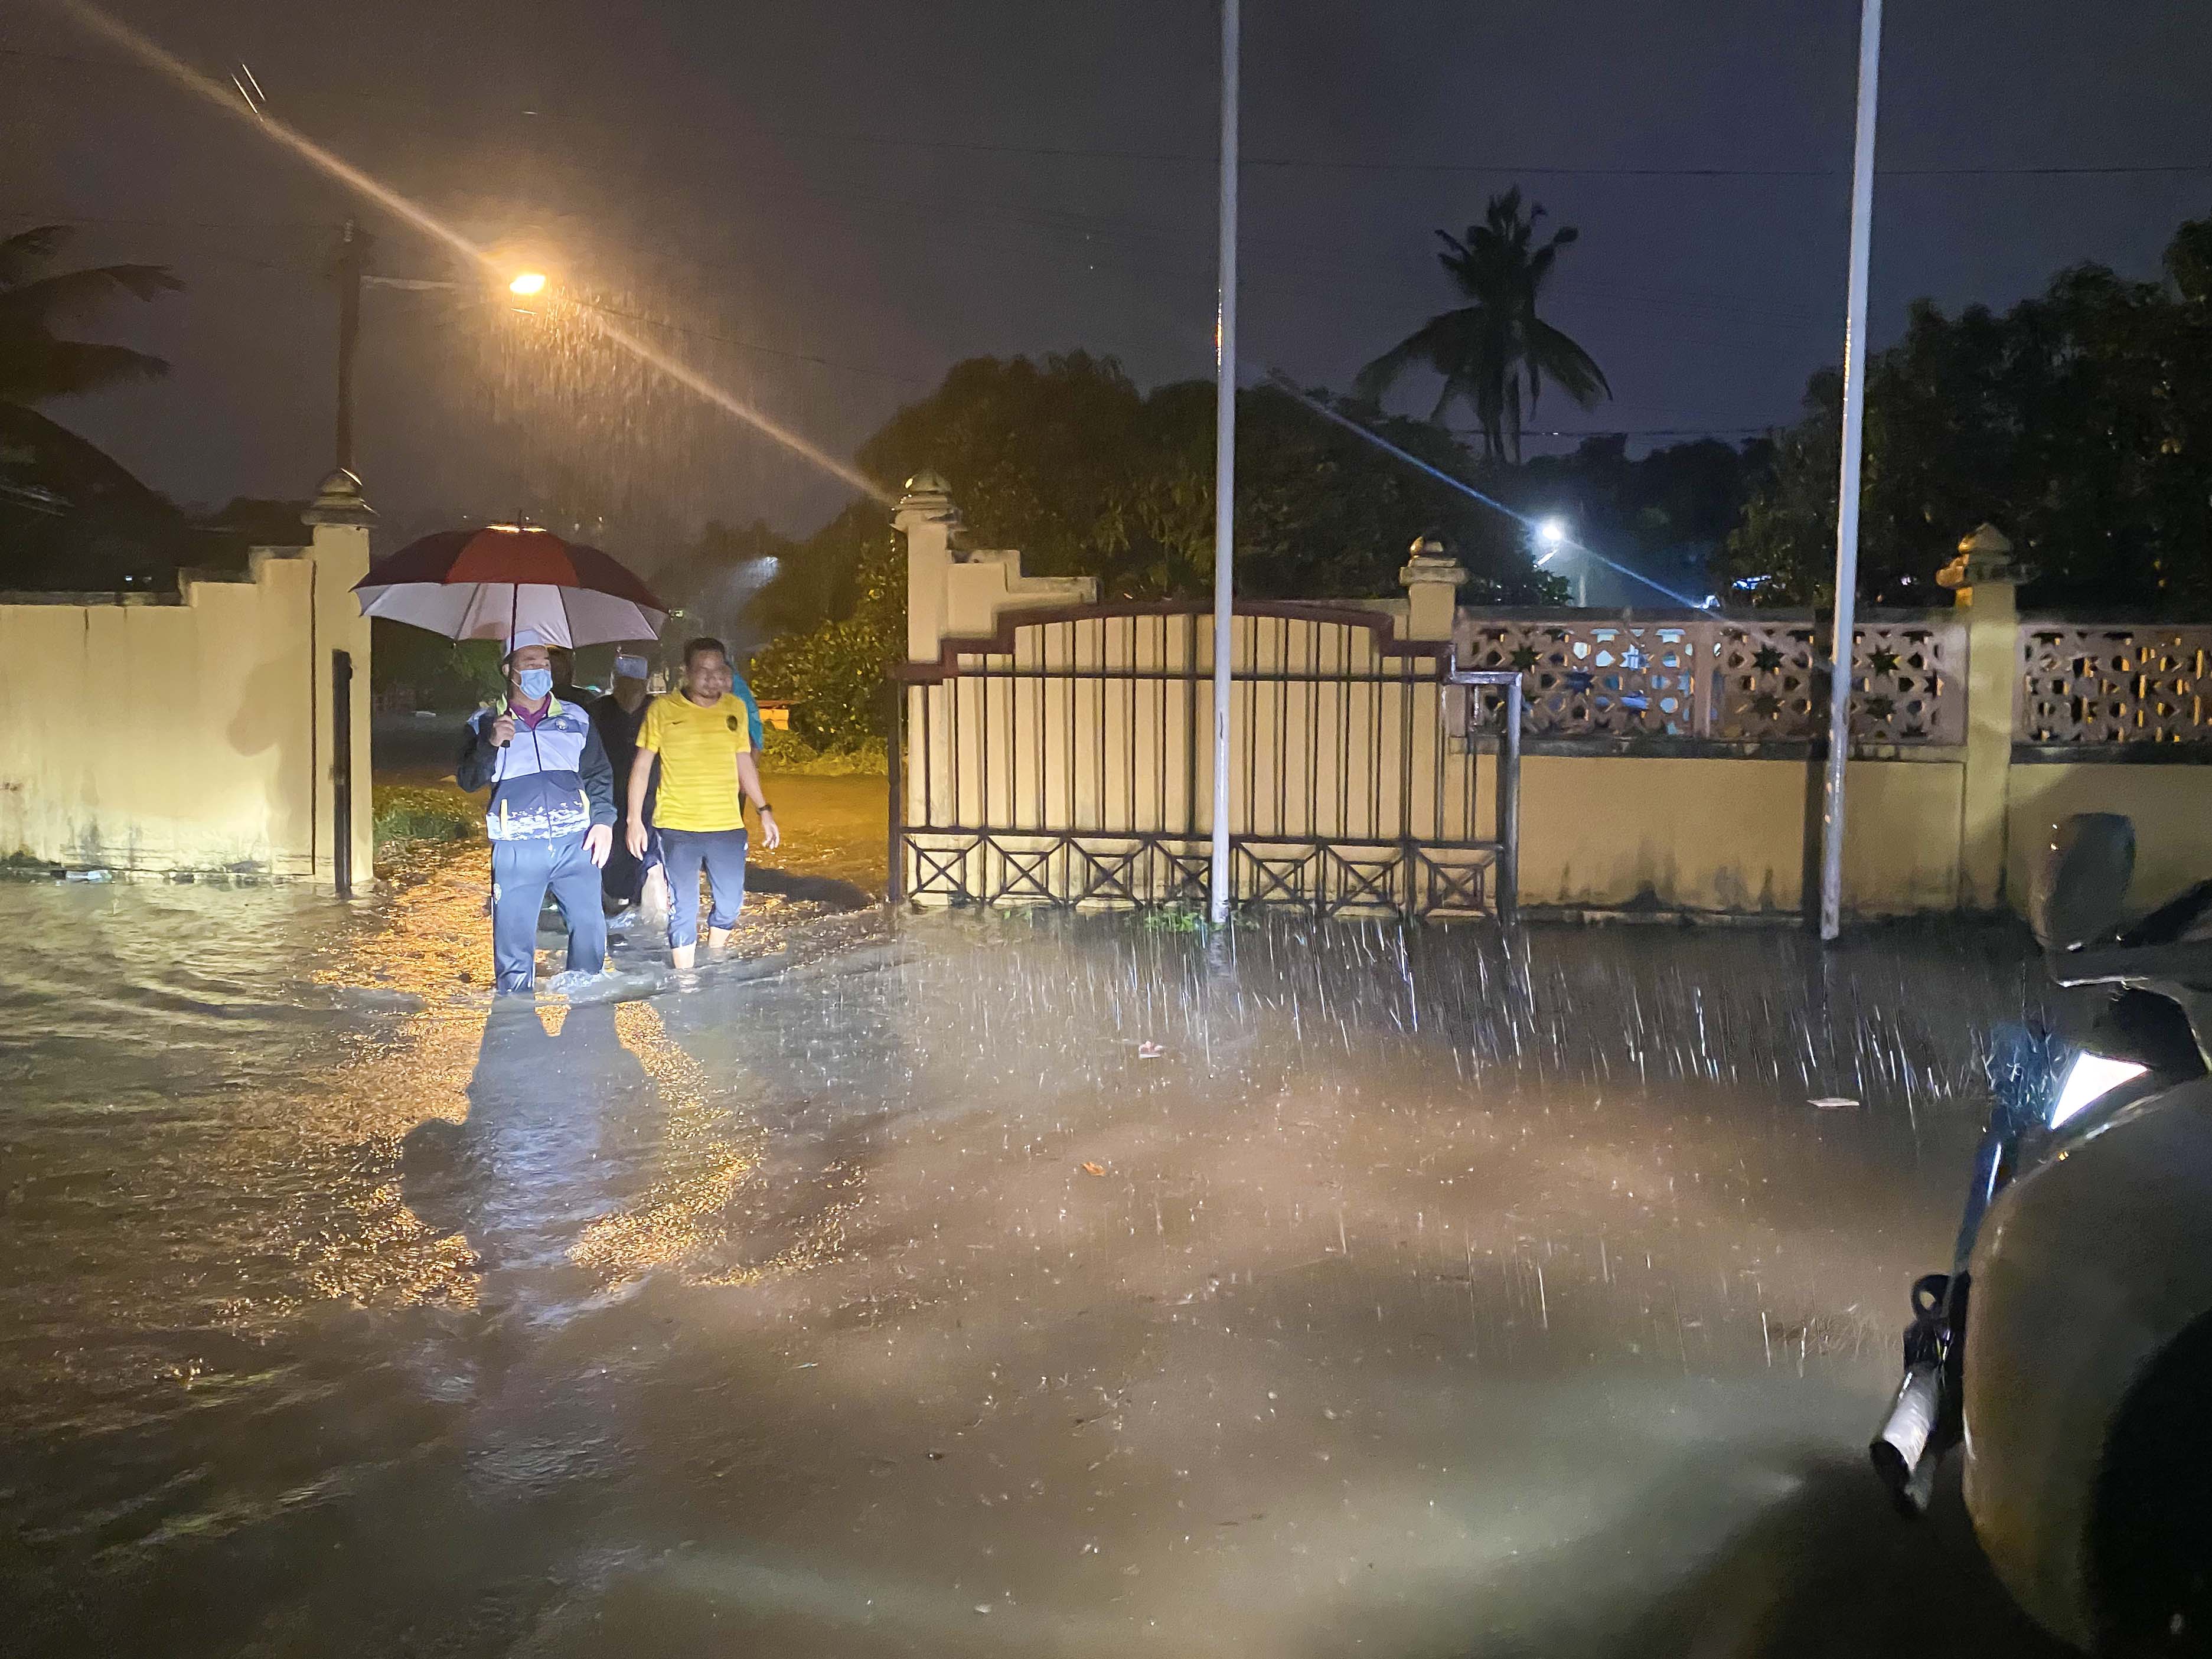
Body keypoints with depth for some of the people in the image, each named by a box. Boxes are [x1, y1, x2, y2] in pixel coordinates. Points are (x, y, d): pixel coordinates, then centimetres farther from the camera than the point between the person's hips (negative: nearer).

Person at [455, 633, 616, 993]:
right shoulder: (486, 723, 9)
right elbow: (467, 780, 1)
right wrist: (491, 745, -16)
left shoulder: (575, 719, 14)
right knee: (514, 937, -1)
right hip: (516, 849, -1)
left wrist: (603, 819, 4)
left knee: (590, 928, -2)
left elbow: (599, 775, 17)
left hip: (576, 841, 2)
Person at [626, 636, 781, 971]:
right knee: (683, 910, 0)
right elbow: (642, 765, 1)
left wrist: (764, 809, 13)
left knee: (730, 904, 11)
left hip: (727, 826, 4)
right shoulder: (663, 709, -4)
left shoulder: (735, 708, 7)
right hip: (677, 828, -4)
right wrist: (635, 819, -3)